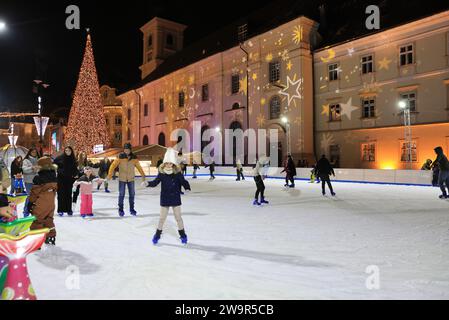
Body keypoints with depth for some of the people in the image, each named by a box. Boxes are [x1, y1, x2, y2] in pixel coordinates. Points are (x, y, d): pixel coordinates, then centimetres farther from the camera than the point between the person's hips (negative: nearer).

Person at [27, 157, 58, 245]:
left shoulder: (38, 178, -16)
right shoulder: (54, 177, 3)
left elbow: (34, 191, -12)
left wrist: (30, 202, -3)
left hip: (40, 203, -7)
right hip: (51, 203, 7)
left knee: (36, 221, 3)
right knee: (49, 220, 20)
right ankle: (51, 237, 28)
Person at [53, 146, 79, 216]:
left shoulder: (73, 159, 7)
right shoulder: (60, 158, -3)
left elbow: (75, 169, 12)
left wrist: (76, 174, -3)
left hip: (69, 179, 2)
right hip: (61, 179, -2)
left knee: (69, 195, 6)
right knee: (61, 195, 0)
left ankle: (69, 209, 14)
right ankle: (60, 210, 7)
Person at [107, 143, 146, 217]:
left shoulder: (134, 158, -3)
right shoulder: (120, 157, -10)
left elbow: (139, 167, 6)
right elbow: (113, 165, -11)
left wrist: (143, 175, 10)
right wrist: (109, 175, -18)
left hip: (131, 179, 3)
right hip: (122, 179, -2)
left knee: (132, 194, 8)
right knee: (121, 195, 3)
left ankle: (132, 209, 22)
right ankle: (120, 209, 18)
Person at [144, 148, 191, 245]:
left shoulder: (177, 172, -10)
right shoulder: (162, 172, -7)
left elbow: (183, 181, -9)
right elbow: (155, 182, -2)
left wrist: (187, 188, -27)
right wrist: (148, 183, -19)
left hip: (176, 199, -1)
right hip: (164, 199, 1)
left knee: (178, 217, 10)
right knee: (162, 218, 12)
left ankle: (182, 234, 26)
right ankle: (157, 234, 30)